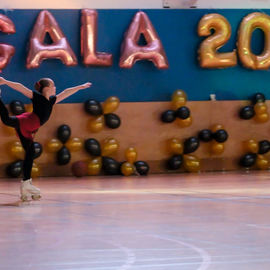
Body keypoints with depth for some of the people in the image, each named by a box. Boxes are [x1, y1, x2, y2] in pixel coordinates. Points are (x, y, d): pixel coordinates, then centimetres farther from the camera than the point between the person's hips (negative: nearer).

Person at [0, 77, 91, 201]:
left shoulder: (51, 100, 21)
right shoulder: (37, 96, -1)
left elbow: (66, 92, 32)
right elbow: (20, 87, -10)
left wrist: (81, 87, 40)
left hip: (27, 130, 8)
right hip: (25, 122, -8)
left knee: (30, 154, 7)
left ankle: (26, 183, 9)